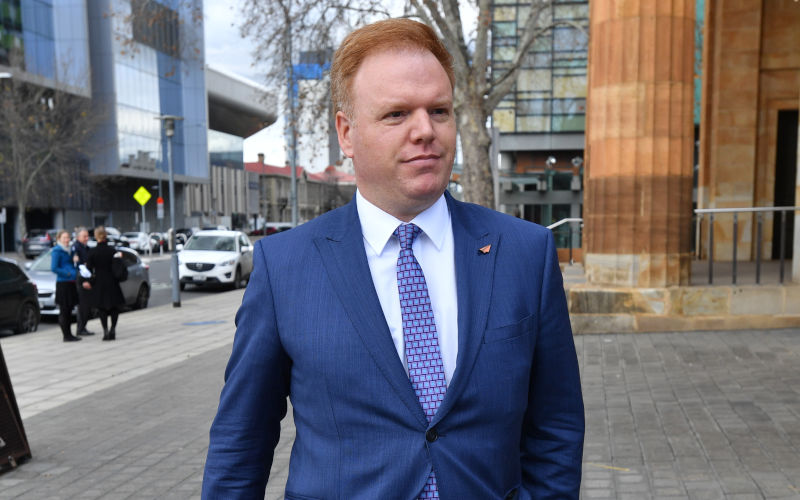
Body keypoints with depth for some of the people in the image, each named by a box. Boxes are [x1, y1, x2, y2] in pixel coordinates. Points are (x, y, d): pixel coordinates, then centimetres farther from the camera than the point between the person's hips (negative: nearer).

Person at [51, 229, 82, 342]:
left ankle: (68, 334, 19)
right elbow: (54, 268, -16)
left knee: (69, 310, 12)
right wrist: (69, 274, -17)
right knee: (64, 311, -3)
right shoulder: (57, 251, -8)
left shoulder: (68, 250, 17)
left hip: (71, 283, 8)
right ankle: (66, 335, 1)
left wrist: (75, 272, 7)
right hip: (62, 283, -8)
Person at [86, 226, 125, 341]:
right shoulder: (112, 250, -5)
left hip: (99, 283, 0)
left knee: (102, 308, 8)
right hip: (112, 282, 0)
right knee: (115, 307, 10)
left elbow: (89, 268, -4)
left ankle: (105, 331, 2)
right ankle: (113, 330, 3)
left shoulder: (92, 252, -7)